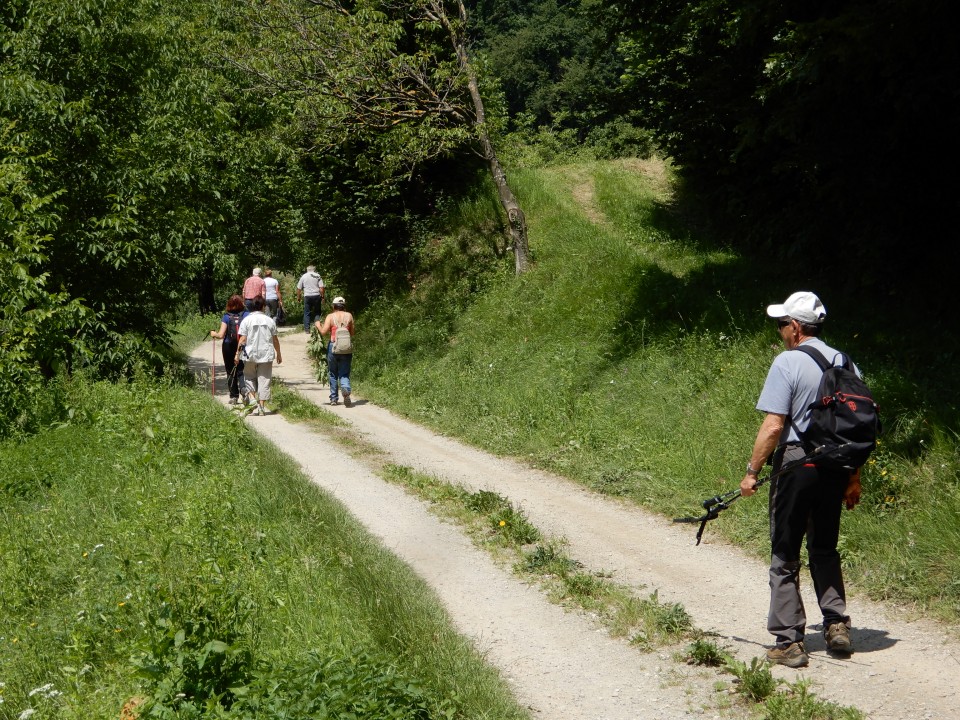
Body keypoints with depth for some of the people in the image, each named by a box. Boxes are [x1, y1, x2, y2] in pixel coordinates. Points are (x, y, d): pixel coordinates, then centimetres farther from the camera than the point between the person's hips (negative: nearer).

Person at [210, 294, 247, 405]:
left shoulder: (226, 317, -6)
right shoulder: (246, 315, -4)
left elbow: (221, 335, -9)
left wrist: (214, 333, 10)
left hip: (228, 347, 0)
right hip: (243, 347, 0)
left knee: (231, 372, 11)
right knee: (241, 371, 4)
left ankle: (234, 396, 12)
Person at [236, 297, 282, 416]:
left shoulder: (247, 320, -5)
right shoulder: (270, 321, 0)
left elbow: (243, 339, -8)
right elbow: (275, 340, 5)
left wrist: (238, 354, -1)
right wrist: (278, 354, 16)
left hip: (250, 354, -1)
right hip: (266, 355, 1)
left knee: (249, 378, 16)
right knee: (264, 379, 5)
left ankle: (252, 398, -5)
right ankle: (261, 406, 4)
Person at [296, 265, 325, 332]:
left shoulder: (303, 276, 7)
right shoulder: (318, 276, 2)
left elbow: (298, 288, 8)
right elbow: (321, 288, -5)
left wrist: (298, 297, 19)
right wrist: (322, 297, 2)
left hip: (307, 296, 1)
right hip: (316, 296, -1)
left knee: (307, 313, 8)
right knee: (317, 312, 11)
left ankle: (306, 328, 5)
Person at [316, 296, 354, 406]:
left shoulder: (330, 317, -3)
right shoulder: (349, 316, 3)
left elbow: (323, 332, -11)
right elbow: (352, 333, 7)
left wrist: (318, 325, 8)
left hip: (333, 346, -1)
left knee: (333, 374, 13)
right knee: (344, 374, 3)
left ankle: (333, 398, 16)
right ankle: (346, 390, -27)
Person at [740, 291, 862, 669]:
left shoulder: (787, 363, -11)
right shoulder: (845, 363, 6)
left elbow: (773, 426, -16)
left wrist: (752, 472, -9)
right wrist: (854, 479, 17)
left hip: (796, 465, -6)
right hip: (835, 467, 6)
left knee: (785, 557, 3)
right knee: (825, 550, 21)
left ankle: (789, 642, 4)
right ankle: (837, 625, 15)